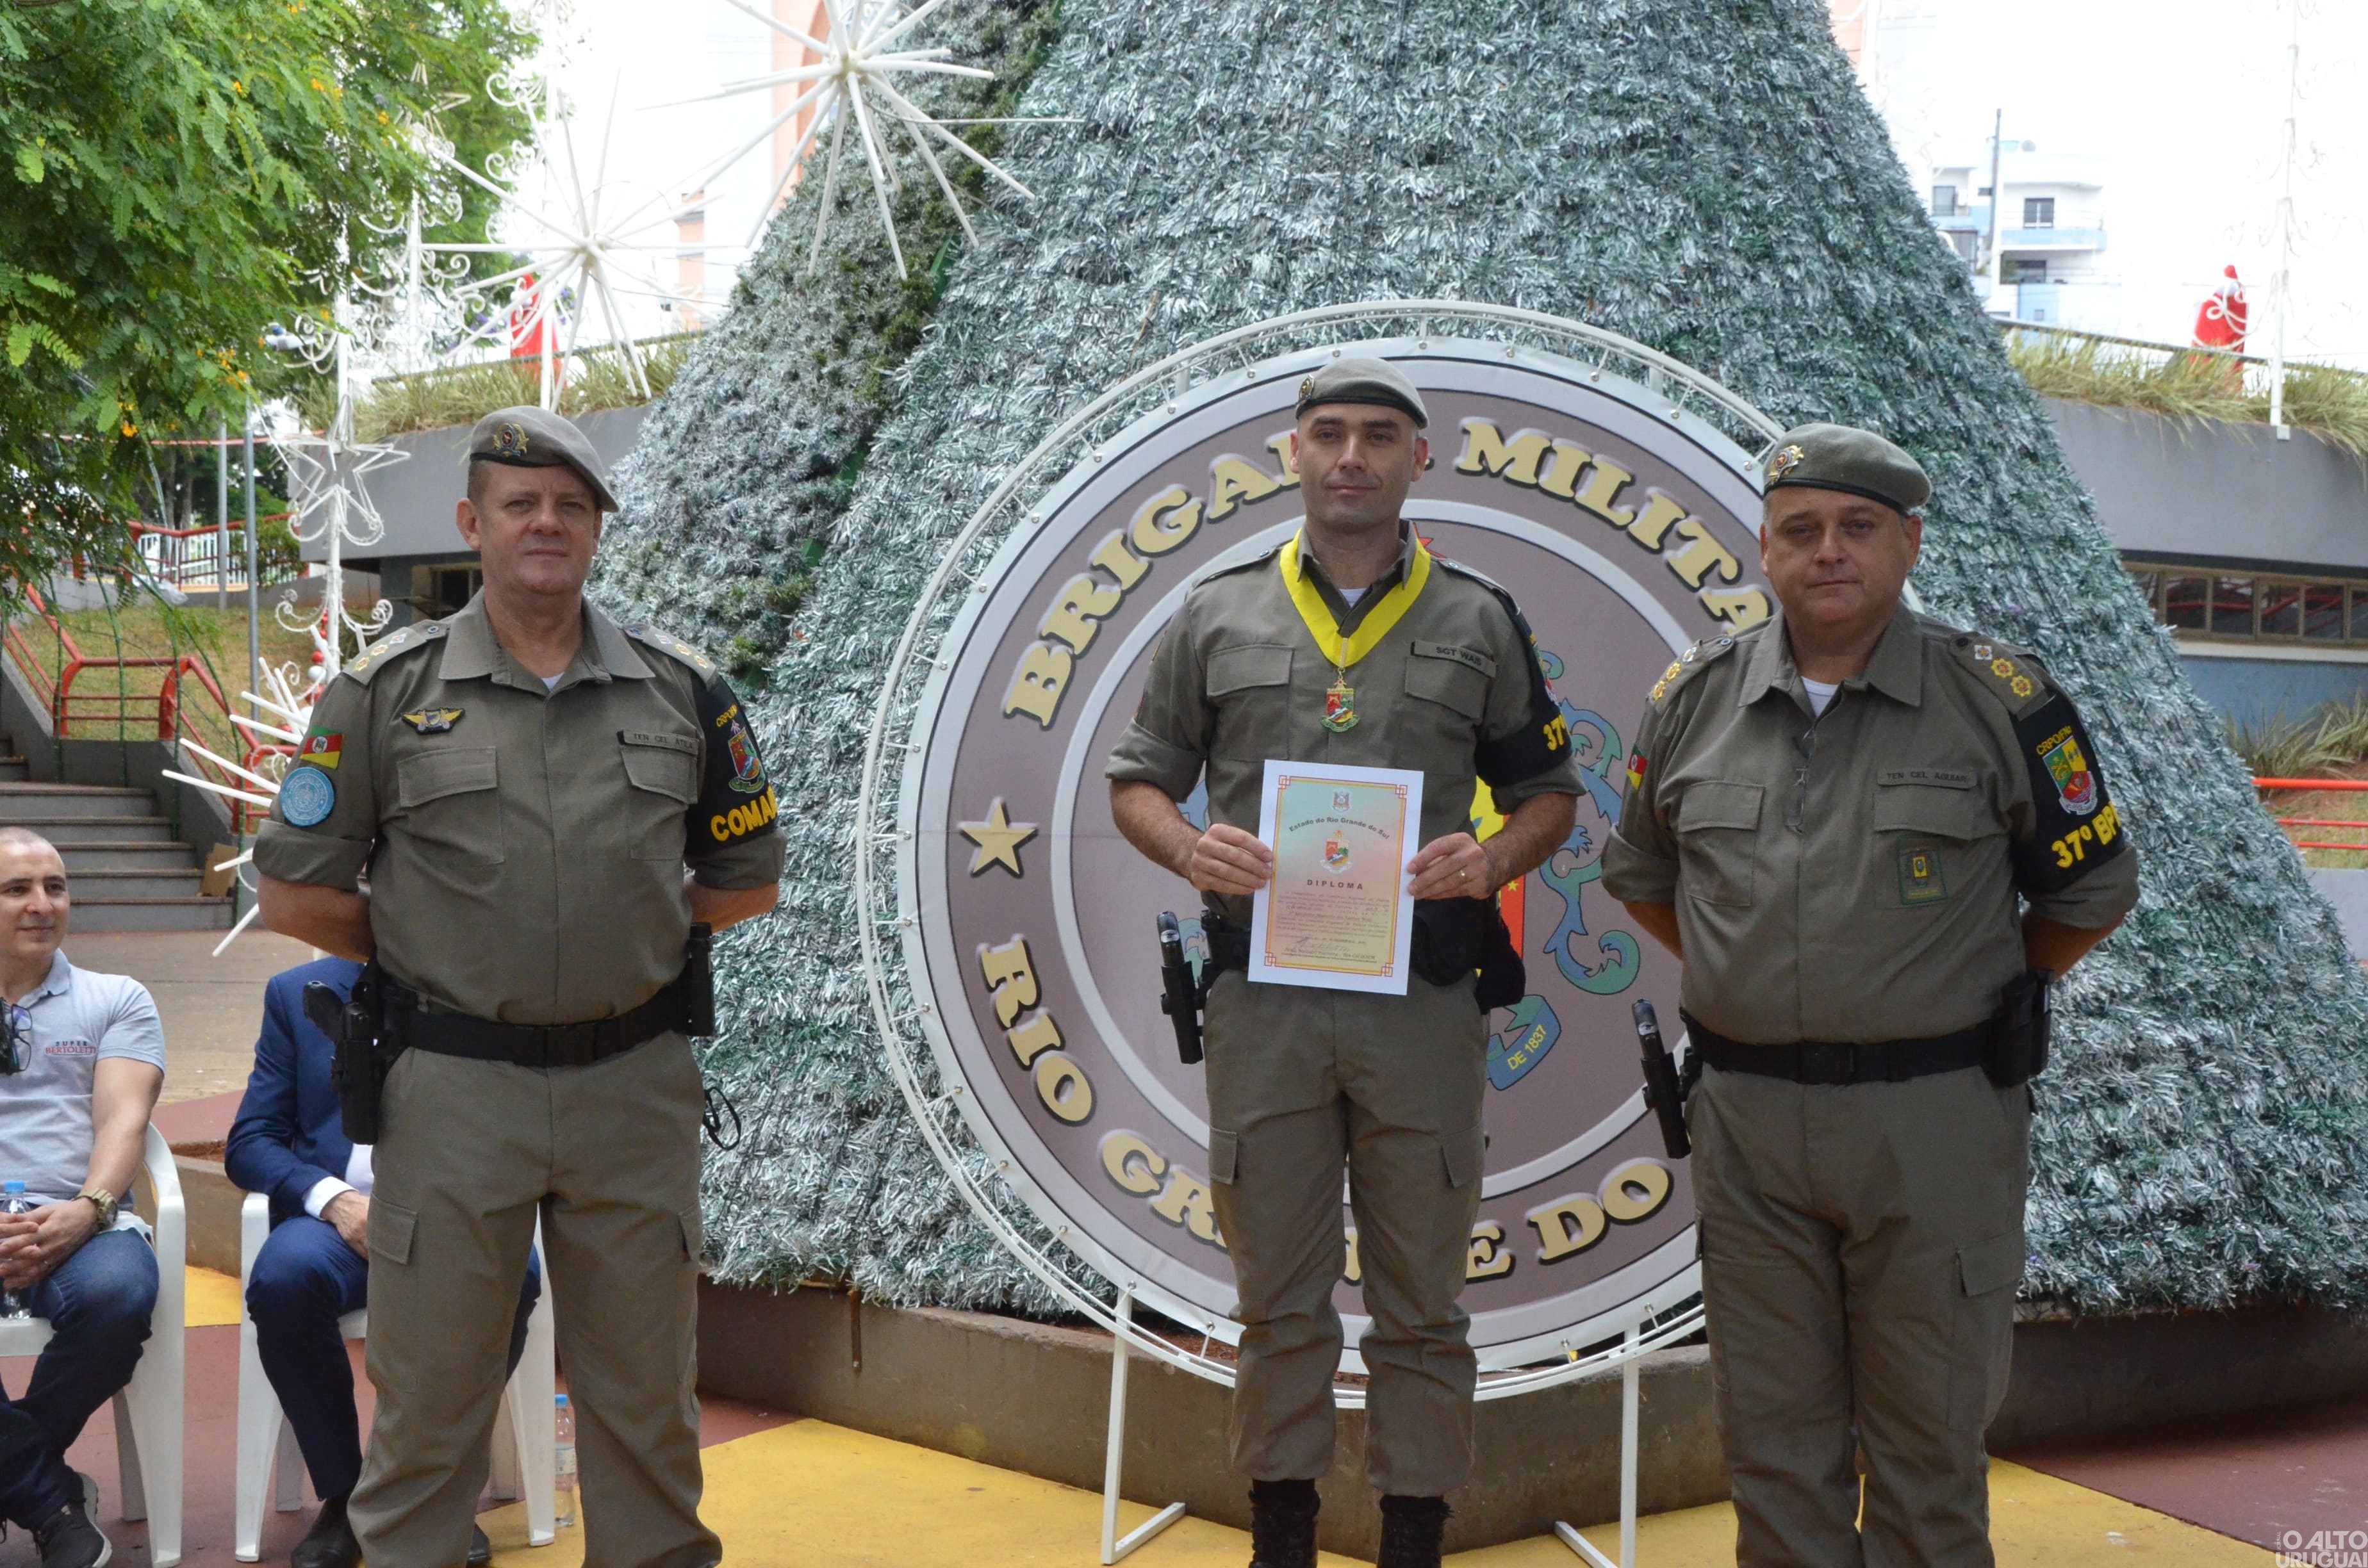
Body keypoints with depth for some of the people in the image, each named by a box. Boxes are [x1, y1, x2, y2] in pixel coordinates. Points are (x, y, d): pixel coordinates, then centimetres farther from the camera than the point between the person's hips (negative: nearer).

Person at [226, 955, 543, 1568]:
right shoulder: (299, 995, 13)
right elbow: (249, 1143, 7)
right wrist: (335, 1199, -12)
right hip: (340, 1213, 1)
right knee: (284, 1277, -33)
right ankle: (342, 1494, -11)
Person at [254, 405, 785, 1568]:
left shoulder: (683, 690, 6)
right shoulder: (386, 692, 1)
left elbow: (745, 880, 15)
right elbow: (296, 894, 3)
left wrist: (634, 936, 8)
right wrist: (430, 953, 5)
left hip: (637, 1084, 2)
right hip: (454, 1087, -1)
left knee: (646, 1396, 10)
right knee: (428, 1396, 6)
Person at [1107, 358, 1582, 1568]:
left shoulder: (1481, 622, 9)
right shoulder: (1216, 616, 10)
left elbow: (1550, 790, 14)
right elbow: (1137, 780, 13)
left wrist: (1493, 859, -7)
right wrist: (1188, 849, -8)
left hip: (1424, 1002, 0)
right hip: (1261, 1000, 0)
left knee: (1419, 1304, 6)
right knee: (1277, 1296, 8)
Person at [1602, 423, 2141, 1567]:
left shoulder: (1995, 697, -4)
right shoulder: (1695, 699, 5)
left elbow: (2092, 887, 6)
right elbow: (1639, 874, 20)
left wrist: (1971, 1001, 7)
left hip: (1935, 1120, -3)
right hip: (1746, 1118, 3)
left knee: (1929, 1432, 6)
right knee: (1772, 1430, 12)